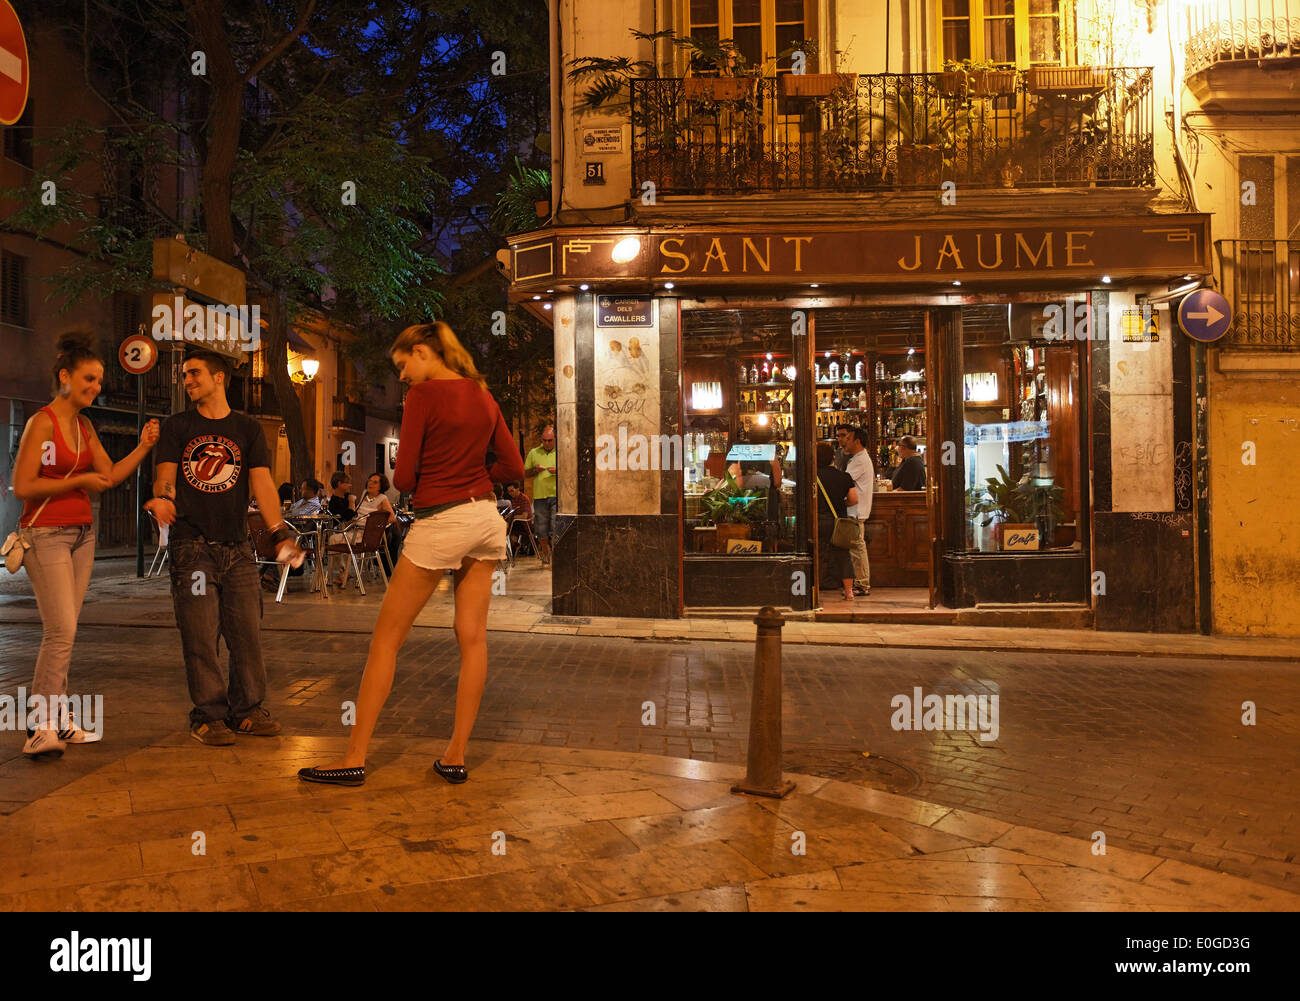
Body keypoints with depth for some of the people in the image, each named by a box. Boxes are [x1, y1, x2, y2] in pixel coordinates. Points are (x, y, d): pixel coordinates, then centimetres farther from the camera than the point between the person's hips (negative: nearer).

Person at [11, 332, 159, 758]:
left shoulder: (84, 426, 14)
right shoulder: (42, 422, -10)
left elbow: (110, 475, 13)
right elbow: (23, 486, -15)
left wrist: (144, 447, 3)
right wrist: (79, 481, -11)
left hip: (82, 534, 7)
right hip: (46, 534, -7)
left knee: (63, 631, 7)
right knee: (62, 630, -14)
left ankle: (58, 720, 12)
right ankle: (40, 727, -8)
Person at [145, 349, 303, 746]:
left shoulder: (247, 429, 11)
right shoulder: (177, 426, 11)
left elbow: (262, 482, 2)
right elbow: (165, 474, 0)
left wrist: (279, 530, -13)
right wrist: (163, 498, -25)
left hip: (237, 548, 1)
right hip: (192, 545, -1)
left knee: (247, 631, 0)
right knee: (200, 635, -4)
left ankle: (247, 709, 13)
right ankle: (208, 714, 6)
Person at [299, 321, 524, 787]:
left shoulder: (423, 394, -11)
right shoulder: (483, 395, 9)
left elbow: (403, 477, -13)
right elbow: (513, 466, 11)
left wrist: (429, 482, 8)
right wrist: (467, 478, 11)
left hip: (439, 523, -7)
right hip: (485, 517, 7)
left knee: (386, 639, 3)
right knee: (473, 637, 7)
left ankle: (355, 757, 8)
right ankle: (456, 755, 13)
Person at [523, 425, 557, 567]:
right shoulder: (533, 453, 12)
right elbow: (525, 473, 16)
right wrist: (535, 470, -5)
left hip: (557, 495, -2)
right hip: (539, 496, 2)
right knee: (541, 531, 4)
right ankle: (546, 557, 20)